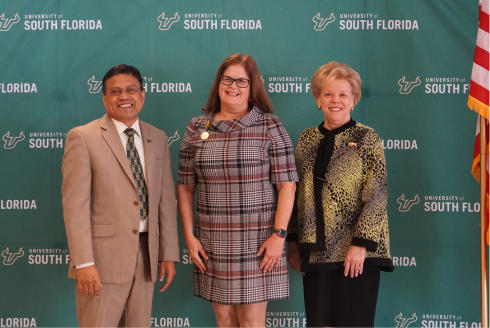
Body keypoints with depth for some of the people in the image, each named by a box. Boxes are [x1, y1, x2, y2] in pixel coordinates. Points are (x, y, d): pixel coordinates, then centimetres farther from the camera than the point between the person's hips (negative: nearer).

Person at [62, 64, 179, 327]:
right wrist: (83, 263, -16)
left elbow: (166, 199, 12)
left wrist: (169, 254, 7)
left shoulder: (157, 139, 12)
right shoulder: (83, 137, -5)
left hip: (146, 256, 5)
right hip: (103, 257, -5)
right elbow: (75, 204, -10)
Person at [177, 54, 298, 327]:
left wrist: (278, 235, -11)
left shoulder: (270, 127, -2)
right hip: (212, 243, 3)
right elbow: (185, 187, 9)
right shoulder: (197, 129, 7)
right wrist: (189, 236, 3)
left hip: (257, 242, -3)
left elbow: (287, 184, -5)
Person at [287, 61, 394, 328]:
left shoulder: (366, 138, -2)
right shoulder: (307, 139, 11)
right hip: (316, 251, 4)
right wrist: (292, 241, 9)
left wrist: (361, 244, -15)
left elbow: (376, 195, -8)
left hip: (356, 253, -4)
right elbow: (295, 193, 14)